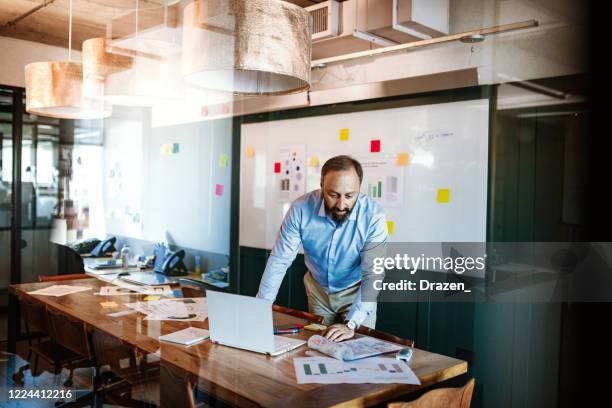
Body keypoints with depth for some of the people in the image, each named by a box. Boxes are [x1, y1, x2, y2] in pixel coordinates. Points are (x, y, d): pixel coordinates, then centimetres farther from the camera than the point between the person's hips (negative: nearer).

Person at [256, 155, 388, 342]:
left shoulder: (373, 216, -29)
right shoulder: (301, 208, -25)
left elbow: (372, 275, -29)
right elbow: (279, 261, -20)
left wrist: (351, 324, -38)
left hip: (356, 291, -2)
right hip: (318, 289, 2)